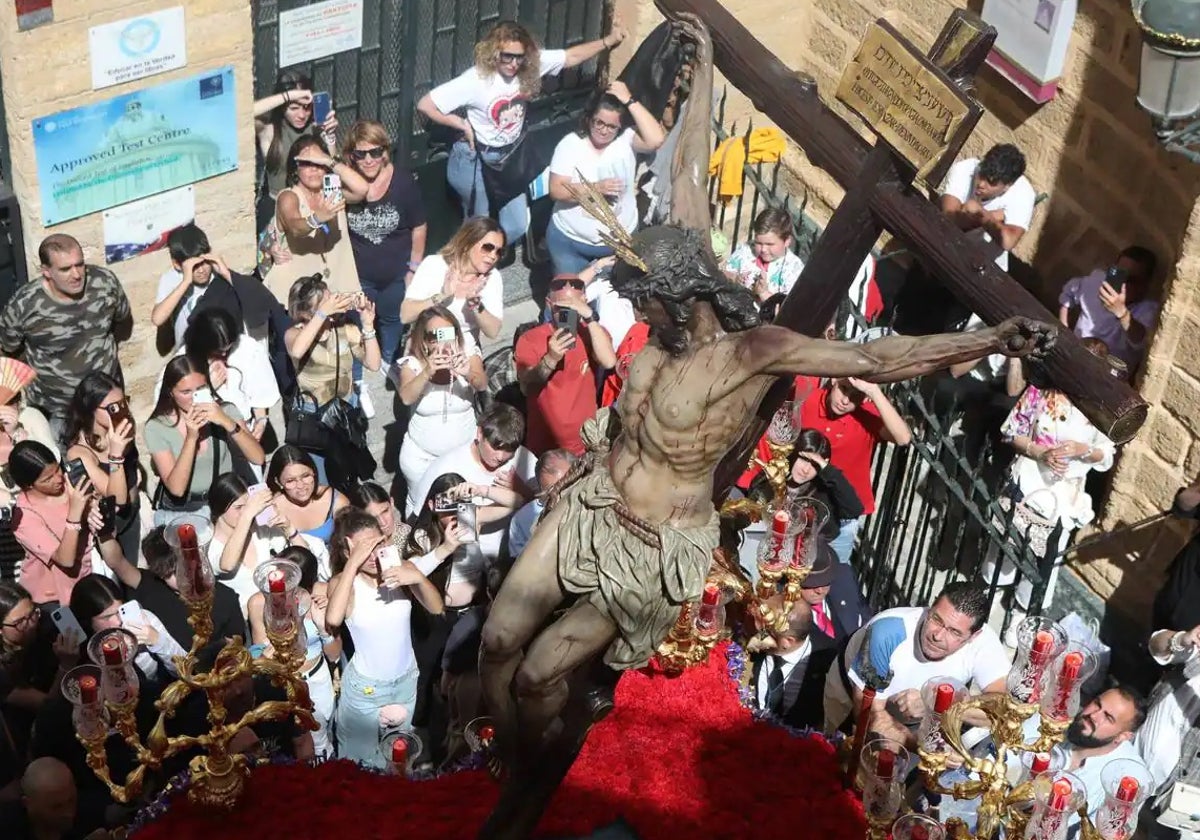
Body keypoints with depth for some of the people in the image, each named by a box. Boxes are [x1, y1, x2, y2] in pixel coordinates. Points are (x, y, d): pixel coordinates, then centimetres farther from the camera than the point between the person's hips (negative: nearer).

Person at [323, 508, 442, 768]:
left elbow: (436, 608, -17)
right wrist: (353, 563, -40)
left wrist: (418, 577, -36)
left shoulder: (402, 568, -13)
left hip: (406, 679, 3)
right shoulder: (343, 581, -19)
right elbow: (333, 619, -40)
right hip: (365, 686, -3)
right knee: (360, 758, 15)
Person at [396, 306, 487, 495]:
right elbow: (406, 398, -32)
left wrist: (468, 374, -52)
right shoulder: (413, 362, -15)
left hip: (465, 451, 1)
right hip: (421, 456, -1)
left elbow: (482, 384, -29)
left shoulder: (467, 354, -12)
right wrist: (427, 372, -49)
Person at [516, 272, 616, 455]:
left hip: (585, 444, 1)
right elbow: (526, 389, -20)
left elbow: (609, 362, -23)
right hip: (543, 445, -1)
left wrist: (589, 316, -29)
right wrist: (551, 359, -35)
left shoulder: (593, 334, -2)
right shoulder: (530, 339, -8)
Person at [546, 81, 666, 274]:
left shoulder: (627, 139, -9)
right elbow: (556, 190, -16)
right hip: (570, 241, -1)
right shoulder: (569, 144, -11)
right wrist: (596, 188, -28)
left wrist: (629, 100, -28)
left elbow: (656, 139, -29)